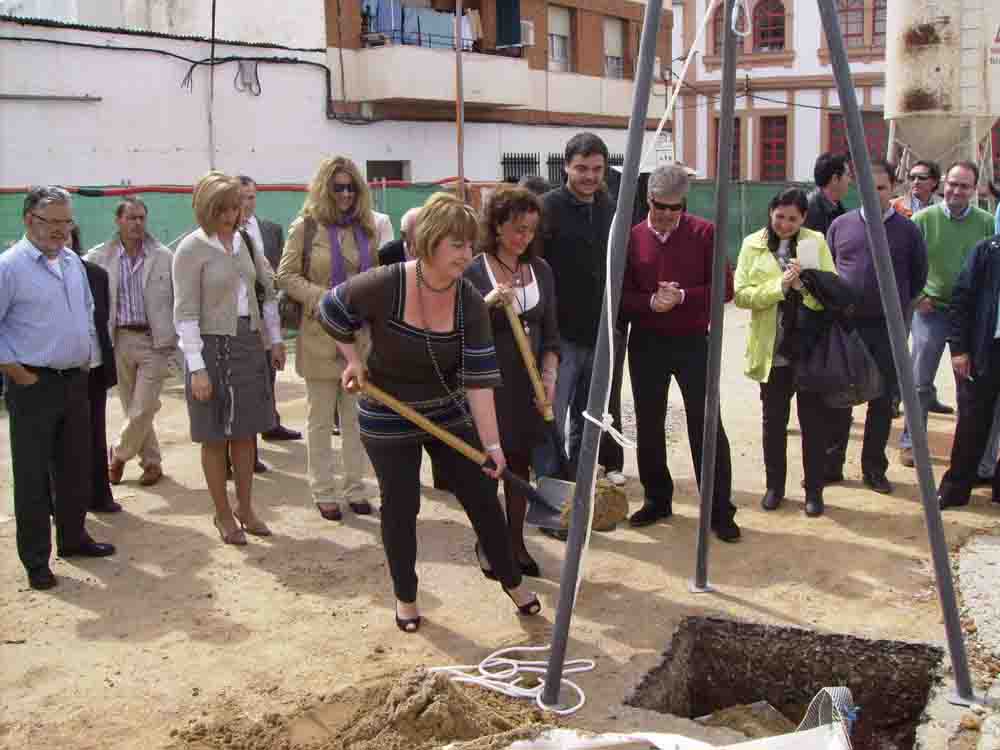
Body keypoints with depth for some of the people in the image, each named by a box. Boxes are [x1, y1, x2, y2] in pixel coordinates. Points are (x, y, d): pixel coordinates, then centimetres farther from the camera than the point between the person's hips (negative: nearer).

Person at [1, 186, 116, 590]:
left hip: (75, 381, 7)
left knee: (76, 467, 16)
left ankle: (73, 536, 33)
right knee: (32, 475, 2)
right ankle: (36, 559, 11)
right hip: (34, 386, -7)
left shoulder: (73, 262, 9)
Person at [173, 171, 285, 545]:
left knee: (245, 432, 12)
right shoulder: (191, 249, -11)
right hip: (212, 345, -5)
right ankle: (223, 515, 18)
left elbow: (267, 289, 15)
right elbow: (185, 313, -13)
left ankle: (245, 508, 26)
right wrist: (196, 368, -17)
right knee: (215, 436, 5)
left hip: (249, 344, 5)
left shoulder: (245, 241, 6)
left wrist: (274, 339, 13)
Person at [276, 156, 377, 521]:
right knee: (321, 419, 6)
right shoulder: (307, 226, -3)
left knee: (356, 416, 9)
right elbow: (286, 275, -3)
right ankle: (324, 492, 15)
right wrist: (322, 297, -16)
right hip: (321, 335, -3)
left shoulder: (366, 227, 9)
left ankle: (355, 488, 20)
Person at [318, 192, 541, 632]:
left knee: (482, 497, 7)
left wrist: (491, 443, -27)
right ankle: (406, 597, 29)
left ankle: (512, 582, 28)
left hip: (449, 414, 3)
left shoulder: (470, 303, -16)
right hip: (389, 421, -2)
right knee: (400, 509, 6)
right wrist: (354, 359, -6)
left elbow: (478, 379, -20)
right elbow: (331, 309, -5)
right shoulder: (383, 286, -24)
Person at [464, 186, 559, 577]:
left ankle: (516, 543, 24)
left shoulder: (540, 270, 5)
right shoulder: (473, 271, -9)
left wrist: (549, 376, -6)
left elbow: (550, 333, 7)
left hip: (529, 385, 4)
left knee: (520, 464, 11)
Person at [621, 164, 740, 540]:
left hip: (693, 343, -2)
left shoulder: (704, 233, -3)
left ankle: (720, 511, 7)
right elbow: (621, 295, 1)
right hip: (646, 344, 2)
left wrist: (683, 297, -17)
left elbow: (725, 288, -4)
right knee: (648, 424, 11)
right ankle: (657, 499, 27)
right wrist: (651, 302, -17)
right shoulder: (632, 237, 1)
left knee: (706, 425, -1)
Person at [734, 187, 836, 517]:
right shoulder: (753, 244, 2)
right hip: (772, 349, 1)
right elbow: (741, 294, -7)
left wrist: (806, 284, -22)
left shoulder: (816, 242, 2)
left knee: (814, 421, 5)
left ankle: (814, 490, 17)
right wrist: (779, 286, -19)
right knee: (773, 420, 11)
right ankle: (774, 487, 25)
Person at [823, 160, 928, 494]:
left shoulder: (907, 230, 0)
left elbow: (918, 278, 10)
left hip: (888, 328, -1)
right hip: (845, 324, 1)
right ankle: (830, 464, 15)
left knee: (883, 400, 6)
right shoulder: (840, 225, 4)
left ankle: (874, 468, 17)